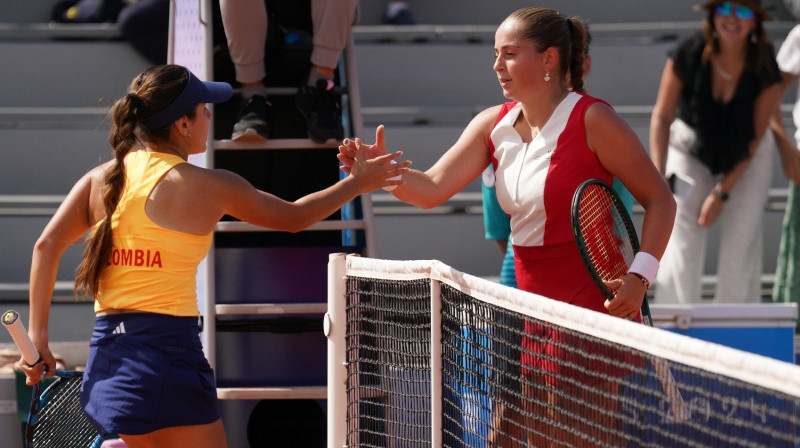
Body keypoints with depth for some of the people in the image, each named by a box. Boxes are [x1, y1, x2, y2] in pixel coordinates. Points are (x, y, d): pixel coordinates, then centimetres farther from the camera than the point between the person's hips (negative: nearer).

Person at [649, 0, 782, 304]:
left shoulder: (764, 68, -20)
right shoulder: (688, 54, -21)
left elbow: (755, 138, -12)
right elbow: (662, 117, -13)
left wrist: (722, 192, -16)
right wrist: (658, 176, -24)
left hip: (746, 157, 0)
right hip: (691, 149, 0)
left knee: (740, 250, -7)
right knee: (681, 245, -11)